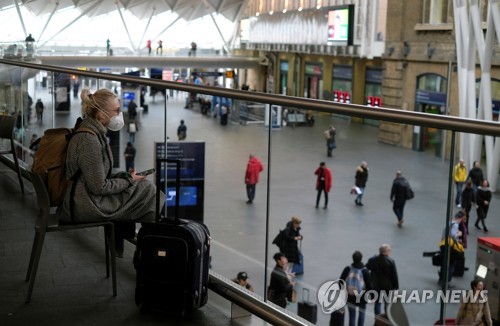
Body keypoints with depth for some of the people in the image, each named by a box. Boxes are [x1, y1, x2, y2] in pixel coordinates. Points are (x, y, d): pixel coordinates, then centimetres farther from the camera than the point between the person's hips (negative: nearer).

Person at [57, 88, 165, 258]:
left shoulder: (93, 131, 7)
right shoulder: (89, 140, -23)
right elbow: (99, 187, -21)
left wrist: (125, 176, 5)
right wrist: (128, 180, -8)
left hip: (78, 198, 10)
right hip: (84, 205, -10)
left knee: (143, 186, 13)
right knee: (146, 189, -6)